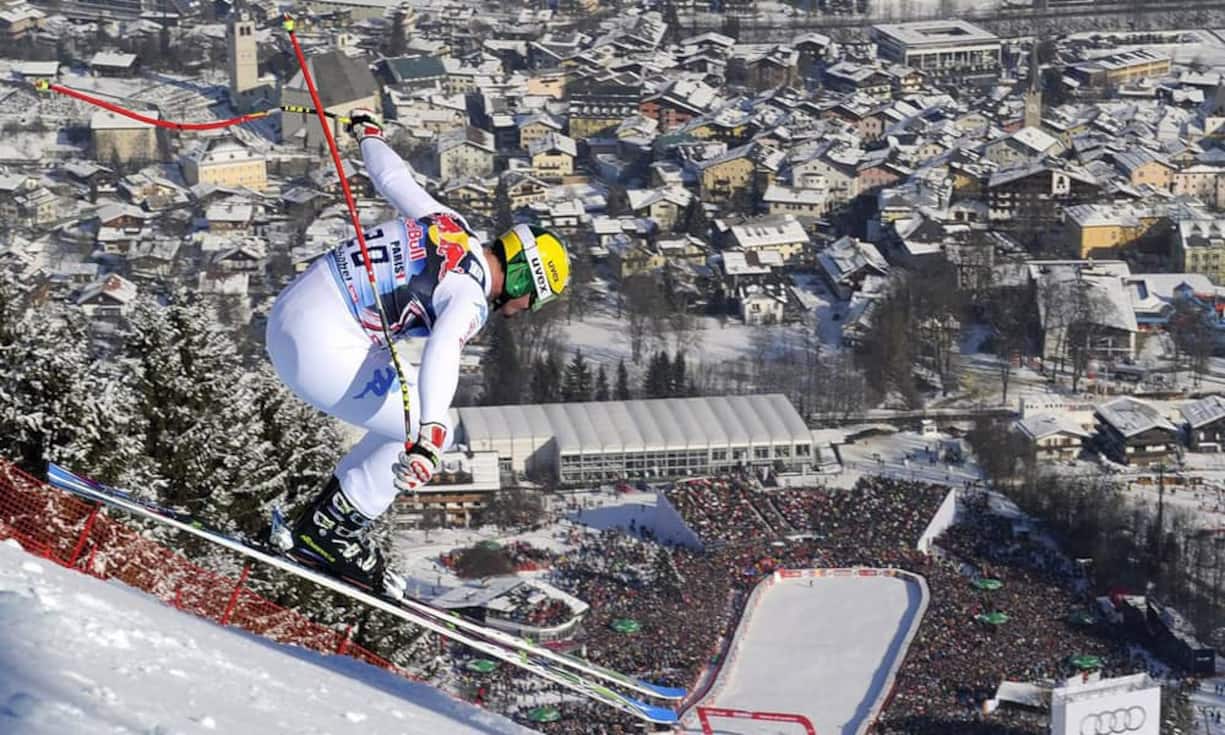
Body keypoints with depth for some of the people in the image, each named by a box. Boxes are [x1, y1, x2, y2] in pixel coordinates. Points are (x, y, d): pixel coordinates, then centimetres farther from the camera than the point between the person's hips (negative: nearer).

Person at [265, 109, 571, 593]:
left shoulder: (447, 221, 10)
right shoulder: (470, 295, -15)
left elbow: (392, 178, 24)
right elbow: (442, 353, -34)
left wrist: (368, 133, 47)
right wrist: (429, 437, -49)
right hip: (322, 348, -10)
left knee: (416, 426, 17)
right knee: (432, 431, -6)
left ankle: (324, 521, 19)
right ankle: (329, 535, 2)